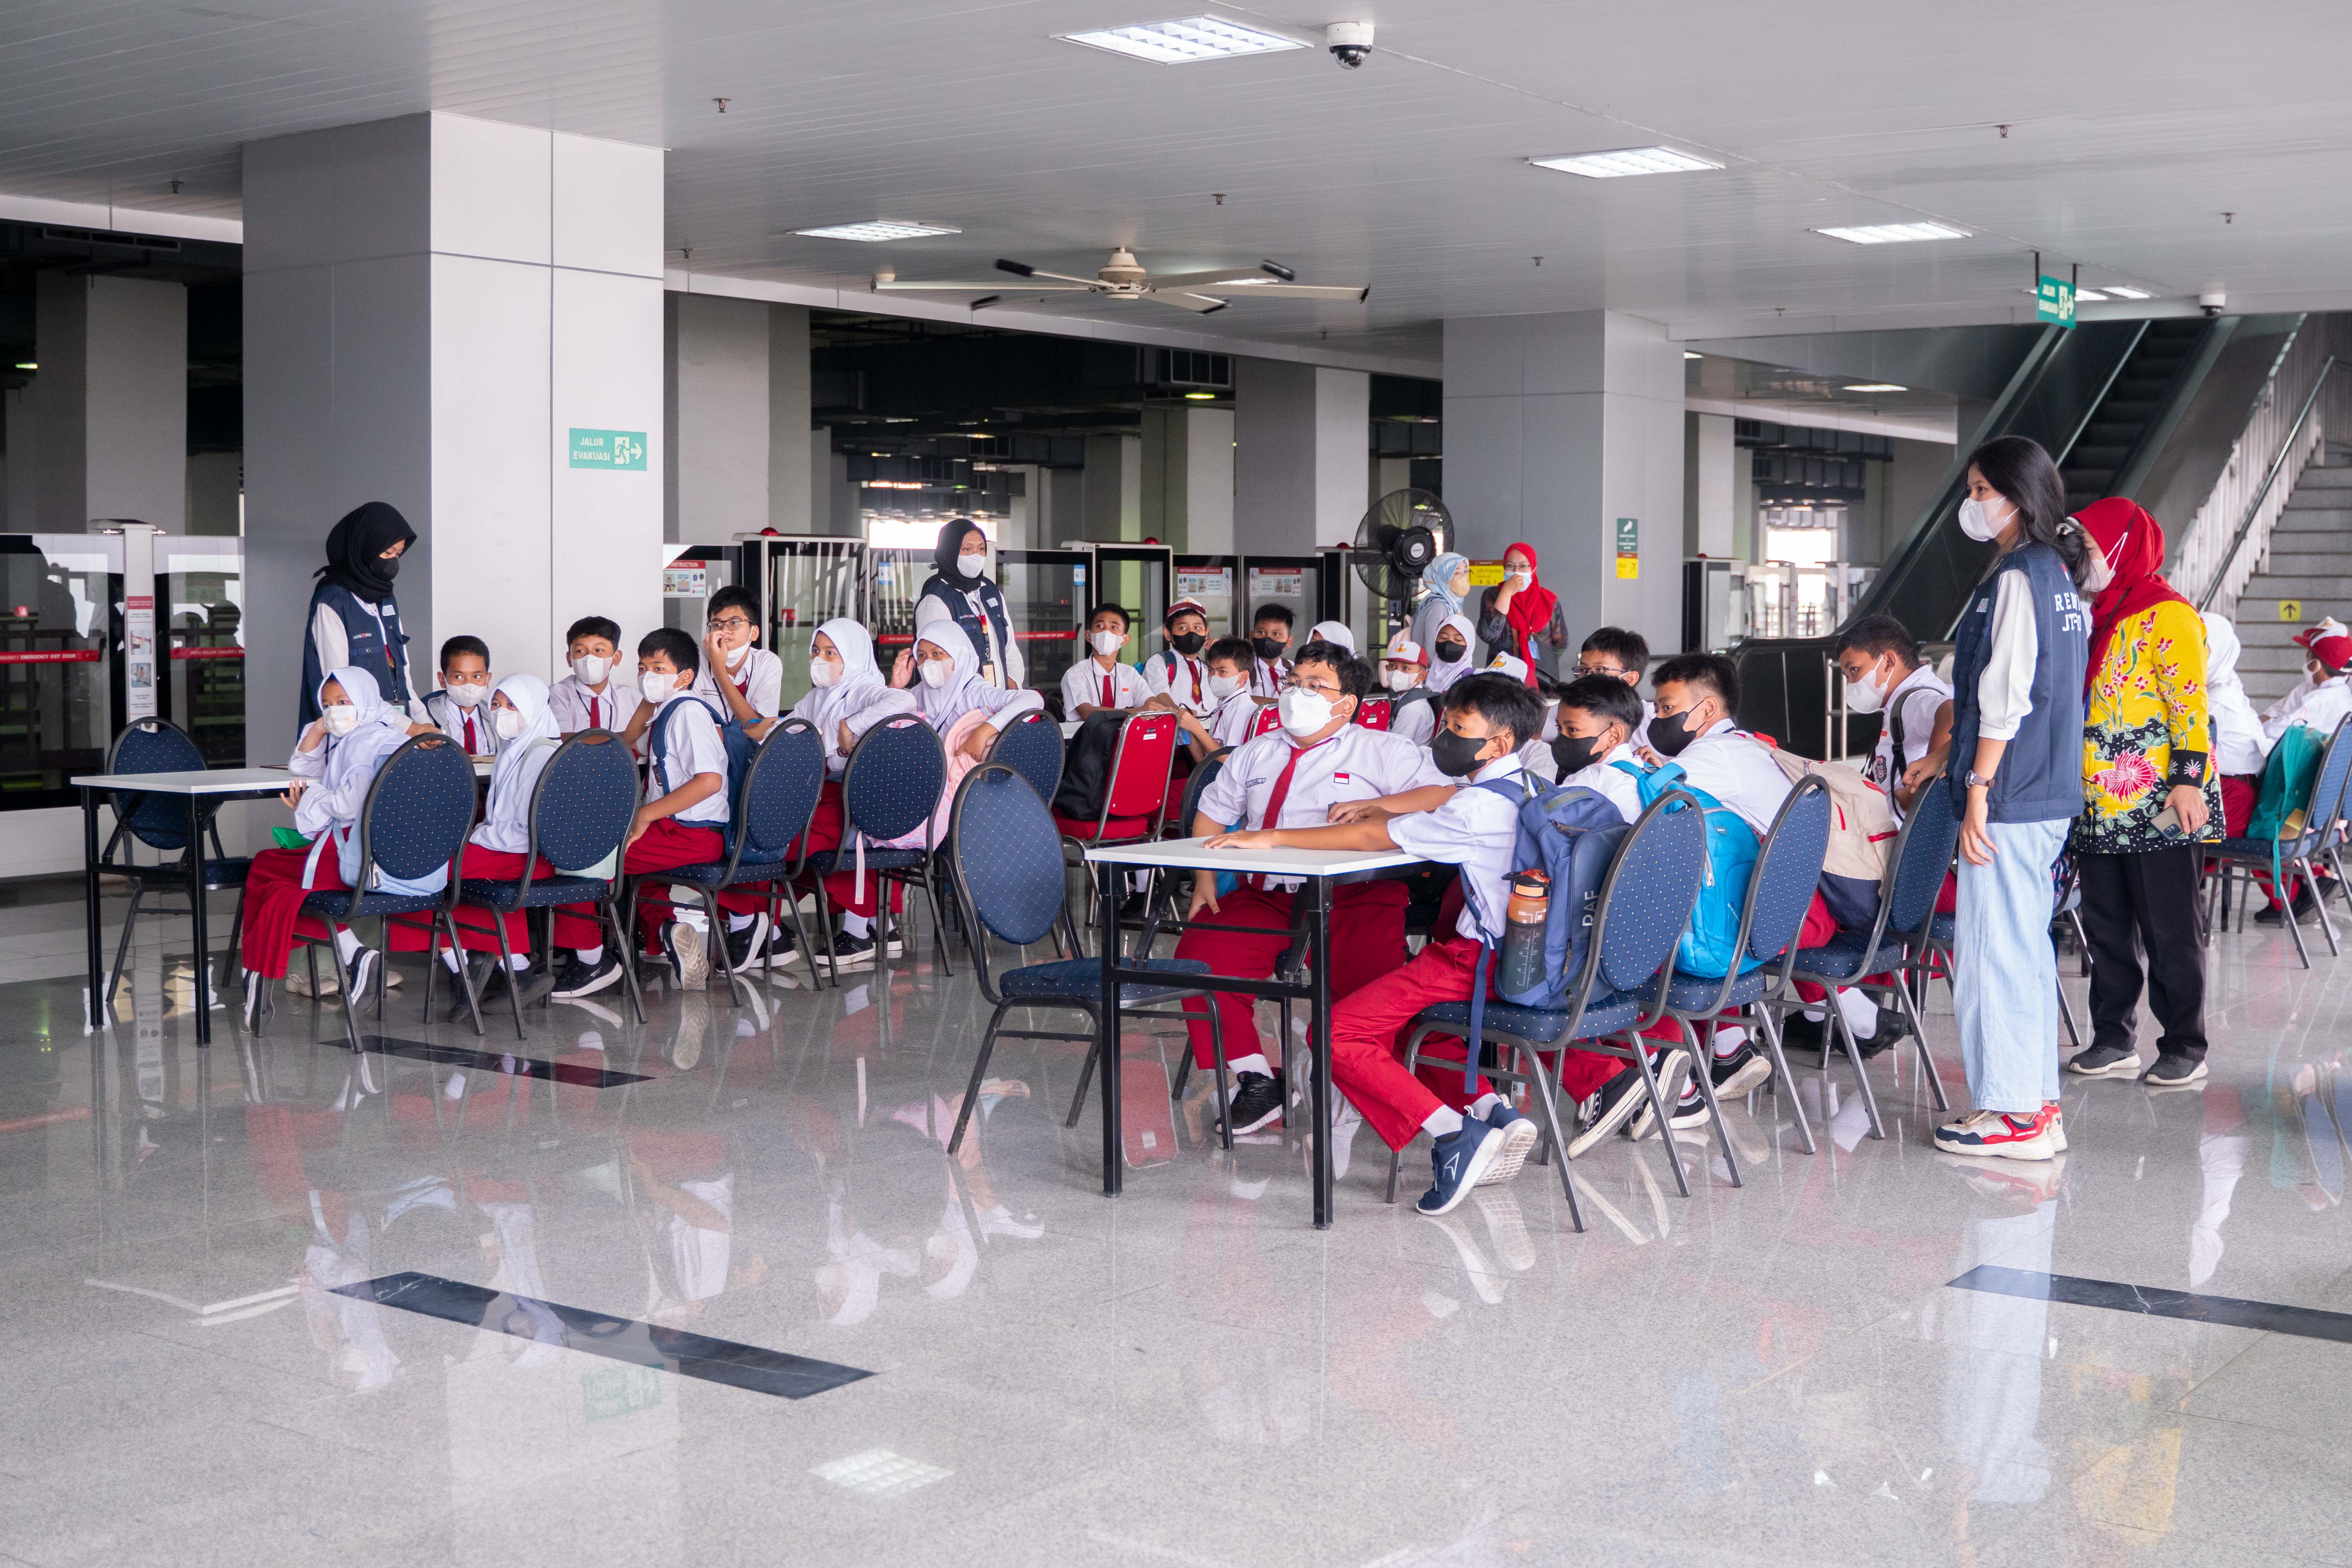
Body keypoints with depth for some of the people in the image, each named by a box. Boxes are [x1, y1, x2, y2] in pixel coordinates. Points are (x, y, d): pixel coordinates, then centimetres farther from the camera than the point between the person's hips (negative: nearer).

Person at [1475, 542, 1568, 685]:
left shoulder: (1549, 600, 9)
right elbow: (1488, 635, -11)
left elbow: (1560, 643, 14)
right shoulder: (1492, 596, 6)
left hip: (1543, 678, 1)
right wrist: (1507, 593, -11)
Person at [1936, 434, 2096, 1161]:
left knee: (1993, 948, -4)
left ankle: (2013, 1113, 0)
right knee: (2026, 945, 14)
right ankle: (2037, 1102, 20)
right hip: (2050, 796, 10)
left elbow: (2006, 698, -19)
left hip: (2009, 797, -10)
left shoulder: (2017, 576, -14)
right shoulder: (2058, 571, 15)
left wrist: (1978, 790, -17)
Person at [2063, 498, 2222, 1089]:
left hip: (2158, 807, -8)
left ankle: (2185, 1049, 6)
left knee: (2169, 931, -1)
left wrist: (2187, 780, -21)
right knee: (2106, 929, 11)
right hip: (2100, 807, 8)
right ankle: (2113, 1040, 19)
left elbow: (2189, 704, -15)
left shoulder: (2167, 615, -9)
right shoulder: (2095, 615, 17)